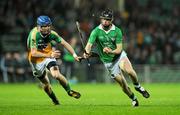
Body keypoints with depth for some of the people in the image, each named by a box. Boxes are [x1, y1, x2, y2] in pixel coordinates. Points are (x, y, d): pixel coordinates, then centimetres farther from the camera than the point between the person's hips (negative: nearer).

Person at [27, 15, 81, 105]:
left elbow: (64, 43, -8)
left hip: (48, 56, 1)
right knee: (45, 83, 9)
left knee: (56, 75, -23)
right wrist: (49, 55, -45)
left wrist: (74, 55, -20)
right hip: (37, 61, -1)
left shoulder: (51, 34, -17)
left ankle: (69, 91, -2)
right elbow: (33, 53, -36)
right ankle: (55, 101, 32)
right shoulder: (34, 35, -30)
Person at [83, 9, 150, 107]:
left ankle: (137, 86, -2)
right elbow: (89, 44, -23)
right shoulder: (96, 31, -12)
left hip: (119, 55, 0)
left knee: (129, 70, -30)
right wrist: (87, 52, -46)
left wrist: (111, 51, -34)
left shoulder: (117, 31, -11)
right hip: (108, 61, 0)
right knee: (122, 83, -3)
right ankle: (133, 99, 23)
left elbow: (119, 49, -12)